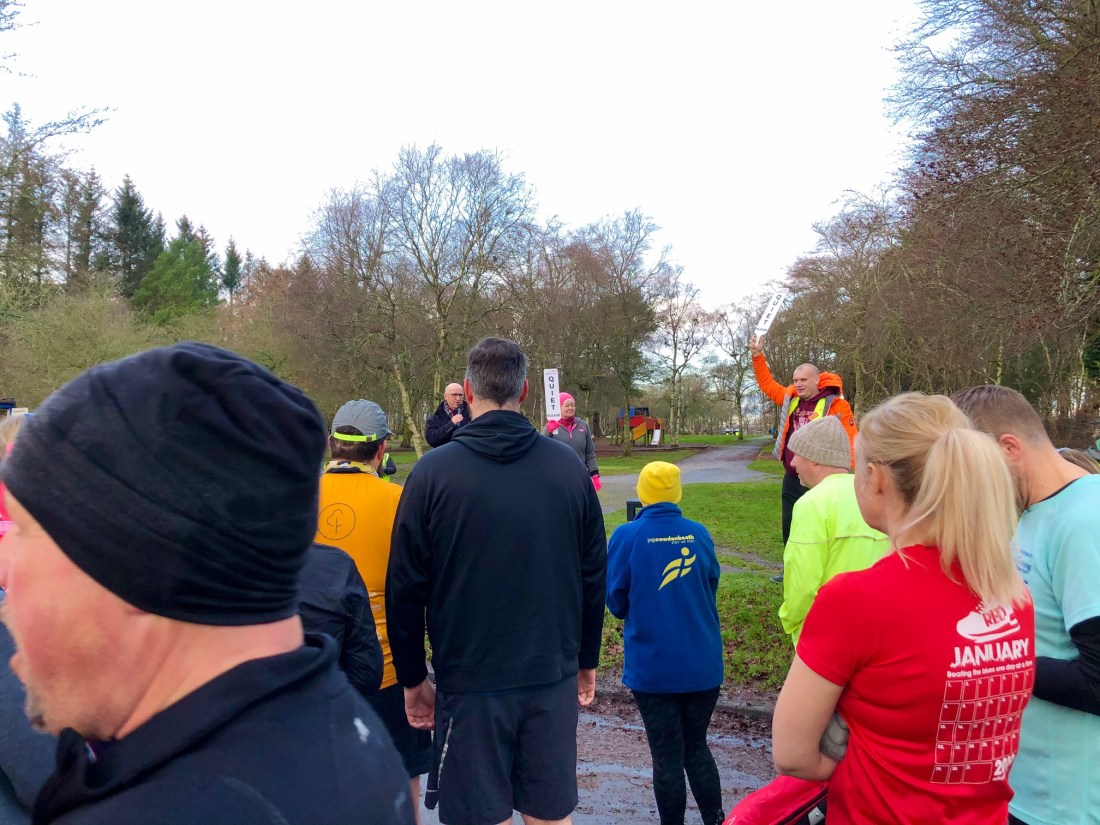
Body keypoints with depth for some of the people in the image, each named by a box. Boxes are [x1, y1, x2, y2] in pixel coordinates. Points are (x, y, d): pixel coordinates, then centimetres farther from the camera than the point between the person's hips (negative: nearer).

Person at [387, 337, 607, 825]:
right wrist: (586, 661, 16)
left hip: (470, 683, -2)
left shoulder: (433, 472, -10)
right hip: (554, 678, 3)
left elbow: (407, 587, -6)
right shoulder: (568, 466, -2)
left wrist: (412, 679, 6)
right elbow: (594, 575, 4)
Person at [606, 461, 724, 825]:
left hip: (652, 668, -3)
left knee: (667, 757, 11)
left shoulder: (627, 535, -13)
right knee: (697, 747, 20)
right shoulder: (698, 533, -4)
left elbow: (615, 602, -5)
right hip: (702, 664, 3)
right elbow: (712, 589, 9)